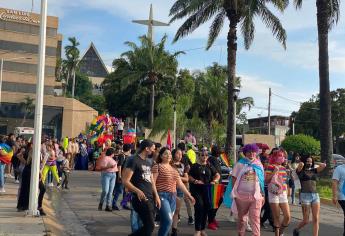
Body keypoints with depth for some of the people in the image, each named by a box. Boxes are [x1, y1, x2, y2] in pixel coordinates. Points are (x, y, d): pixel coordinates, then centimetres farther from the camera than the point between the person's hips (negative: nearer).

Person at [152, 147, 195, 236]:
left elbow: (180, 184, 19)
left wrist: (189, 196, 17)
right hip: (162, 196, -7)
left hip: (173, 197, 7)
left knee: (166, 222, 8)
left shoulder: (174, 169, 17)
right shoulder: (157, 166, -5)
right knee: (168, 221, -17)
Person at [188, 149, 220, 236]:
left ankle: (202, 229, 21)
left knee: (206, 209, 6)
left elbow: (217, 175, 12)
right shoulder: (195, 166, 2)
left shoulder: (210, 166, 11)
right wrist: (195, 181, -18)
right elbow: (189, 176, -1)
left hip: (207, 190, 4)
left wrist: (214, 180, -7)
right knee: (199, 207, -15)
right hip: (196, 190, -4)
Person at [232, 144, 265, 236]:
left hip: (256, 195, 1)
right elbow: (234, 178, 0)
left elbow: (262, 181, 10)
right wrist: (235, 193, -5)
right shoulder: (240, 164, 1)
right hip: (242, 195, -1)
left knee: (255, 217, -5)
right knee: (242, 216, 11)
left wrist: (263, 195, 6)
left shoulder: (259, 164, 9)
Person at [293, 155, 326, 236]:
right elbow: (301, 164, -21)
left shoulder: (314, 171, 13)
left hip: (315, 195, 4)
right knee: (306, 221, 0)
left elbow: (323, 165, 0)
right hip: (305, 195, -4)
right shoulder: (301, 171, 1)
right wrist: (302, 164, 2)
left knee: (316, 219, -4)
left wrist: (314, 165, 13)